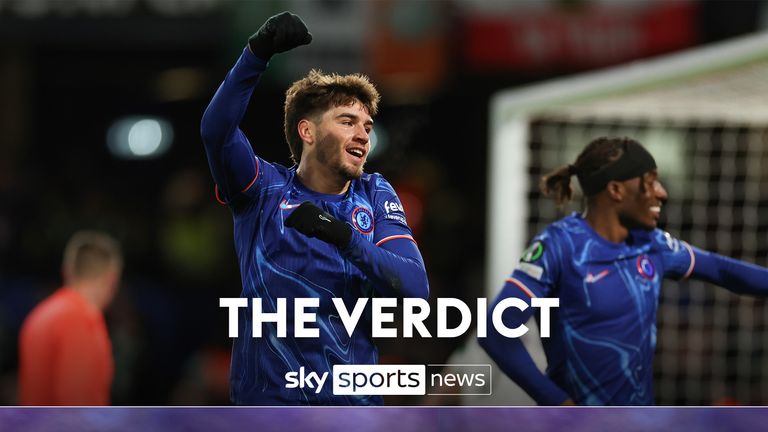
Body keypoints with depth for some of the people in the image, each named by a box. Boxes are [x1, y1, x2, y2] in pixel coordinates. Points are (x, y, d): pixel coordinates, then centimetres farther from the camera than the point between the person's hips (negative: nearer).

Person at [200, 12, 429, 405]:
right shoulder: (264, 189, -3)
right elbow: (216, 130, -21)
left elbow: (415, 288, -9)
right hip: (267, 396, -2)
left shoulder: (375, 196, 4)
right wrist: (257, 53, -34)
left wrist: (345, 238, -24)